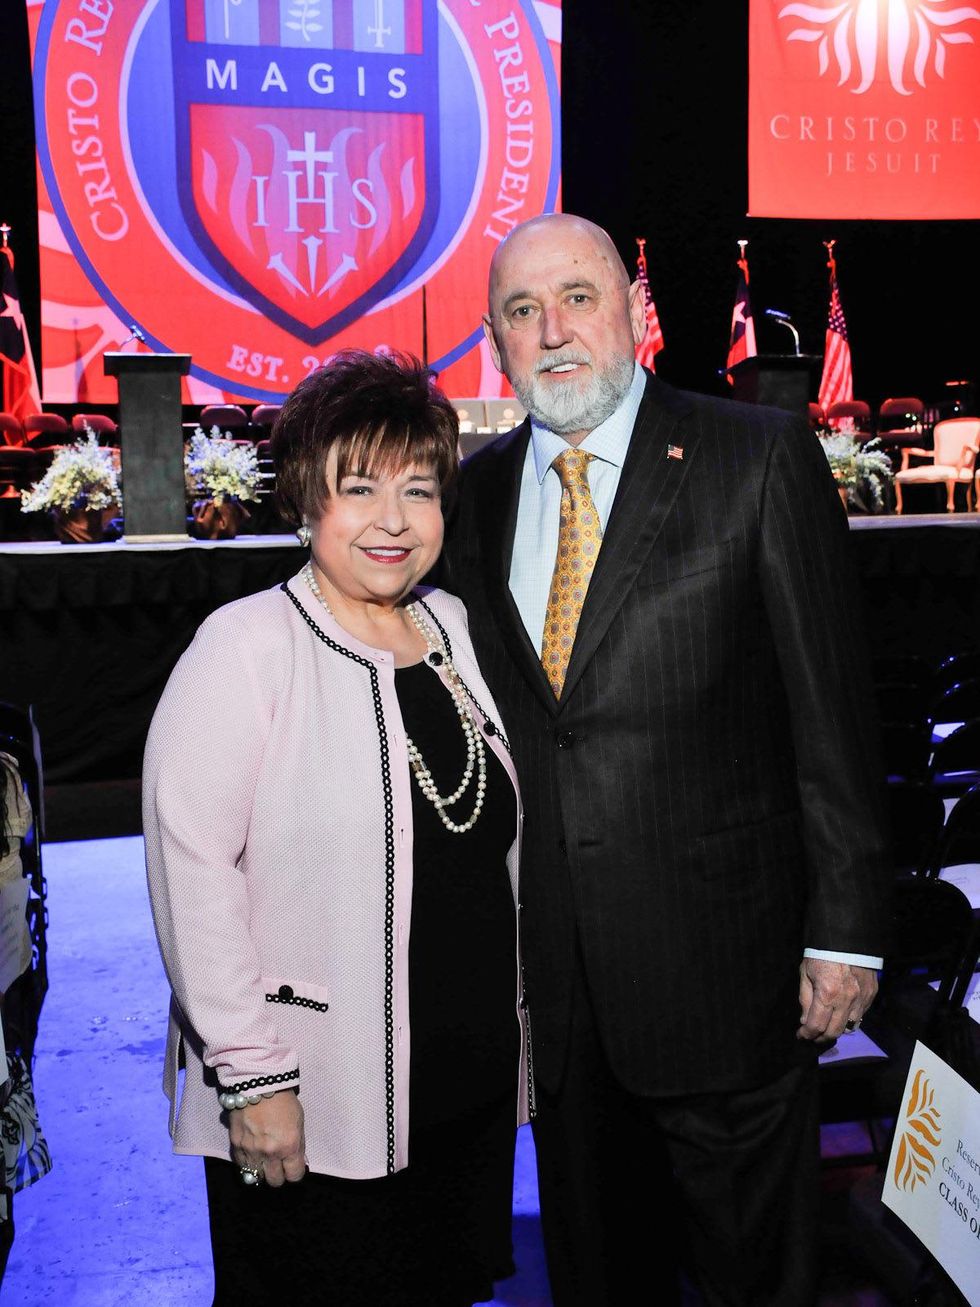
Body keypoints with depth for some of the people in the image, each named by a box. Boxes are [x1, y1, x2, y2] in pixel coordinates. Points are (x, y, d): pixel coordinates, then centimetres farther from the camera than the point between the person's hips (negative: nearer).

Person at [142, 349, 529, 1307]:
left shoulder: (452, 626, 5)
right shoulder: (246, 647, -14)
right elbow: (191, 872, -18)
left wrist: (517, 1007, 15)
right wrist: (252, 1077, -18)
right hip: (311, 1116, -6)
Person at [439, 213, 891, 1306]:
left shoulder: (761, 458, -9)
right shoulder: (475, 490, 5)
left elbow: (833, 713, -9)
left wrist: (845, 931, -9)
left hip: (721, 959, -4)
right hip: (549, 961, 4)